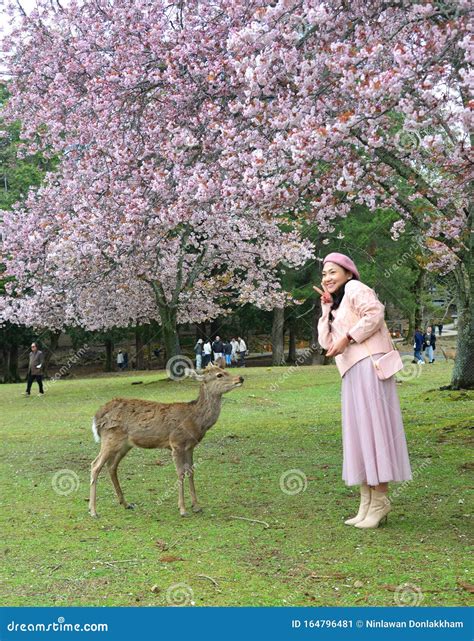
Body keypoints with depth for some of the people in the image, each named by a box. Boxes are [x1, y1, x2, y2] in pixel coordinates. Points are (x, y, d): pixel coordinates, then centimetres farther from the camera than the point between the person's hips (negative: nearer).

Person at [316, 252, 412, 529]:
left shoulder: (355, 288, 3)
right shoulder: (339, 305, 28)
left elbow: (375, 312, -16)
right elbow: (326, 342, 15)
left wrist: (347, 338, -15)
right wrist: (327, 307, 13)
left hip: (368, 364, -10)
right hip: (353, 371, 10)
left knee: (372, 427, -10)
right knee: (358, 433, 7)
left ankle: (380, 500, -7)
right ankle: (367, 503, 10)